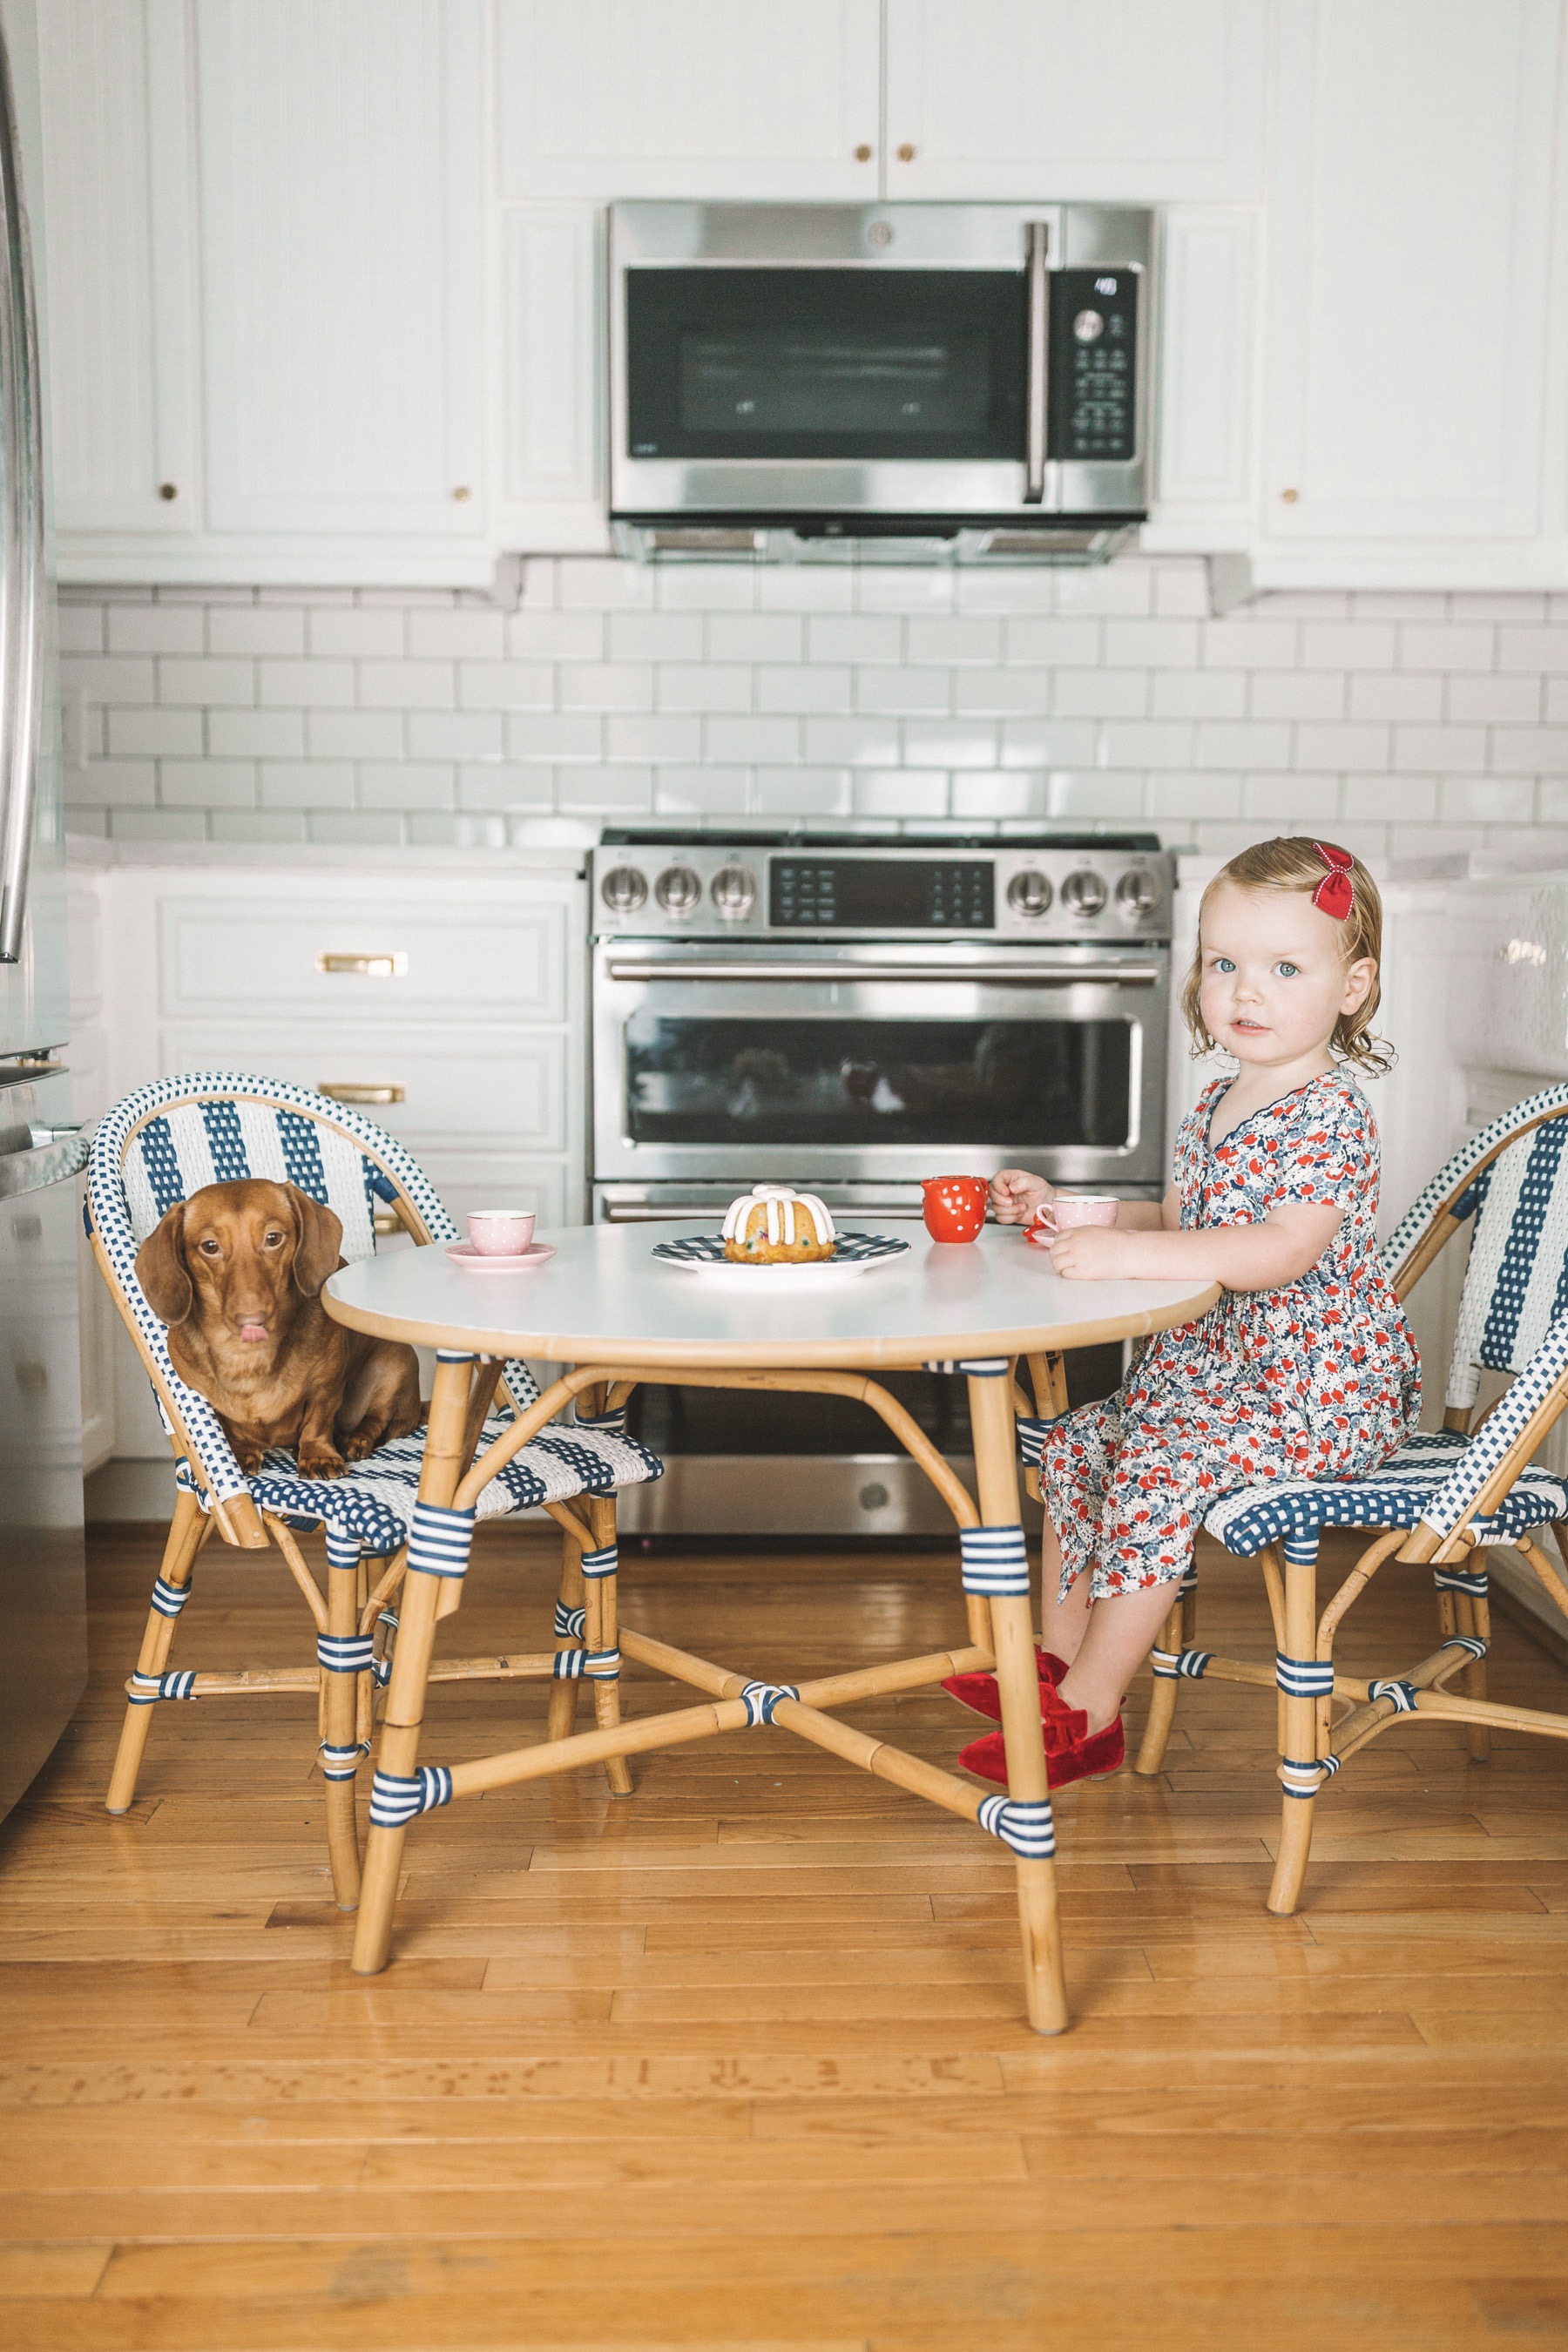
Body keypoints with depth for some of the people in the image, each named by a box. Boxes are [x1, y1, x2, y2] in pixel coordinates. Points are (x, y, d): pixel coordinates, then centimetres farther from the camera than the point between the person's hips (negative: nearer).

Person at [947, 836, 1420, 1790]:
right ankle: (1058, 1657, 21)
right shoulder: (1218, 1105, 9)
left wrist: (1127, 1251, -36)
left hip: (1322, 1392, -10)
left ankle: (1089, 1713, -11)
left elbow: (1284, 1252, -32)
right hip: (1218, 1368, 10)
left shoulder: (1330, 1114, -20)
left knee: (1155, 1469, -24)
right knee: (1077, 1442, 10)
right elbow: (1181, 1221, 21)